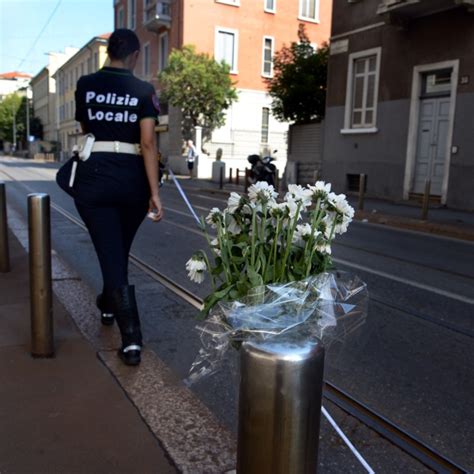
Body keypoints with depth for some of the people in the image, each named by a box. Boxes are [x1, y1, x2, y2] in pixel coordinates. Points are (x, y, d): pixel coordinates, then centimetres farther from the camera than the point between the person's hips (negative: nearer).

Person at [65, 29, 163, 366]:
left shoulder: (86, 85, 5)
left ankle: (132, 340, -6)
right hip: (132, 180, 1)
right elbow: (148, 143, -12)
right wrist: (154, 192, -13)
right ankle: (108, 305, 47)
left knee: (111, 256, 0)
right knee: (120, 251, 22)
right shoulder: (144, 91, -2)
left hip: (93, 178, 0)